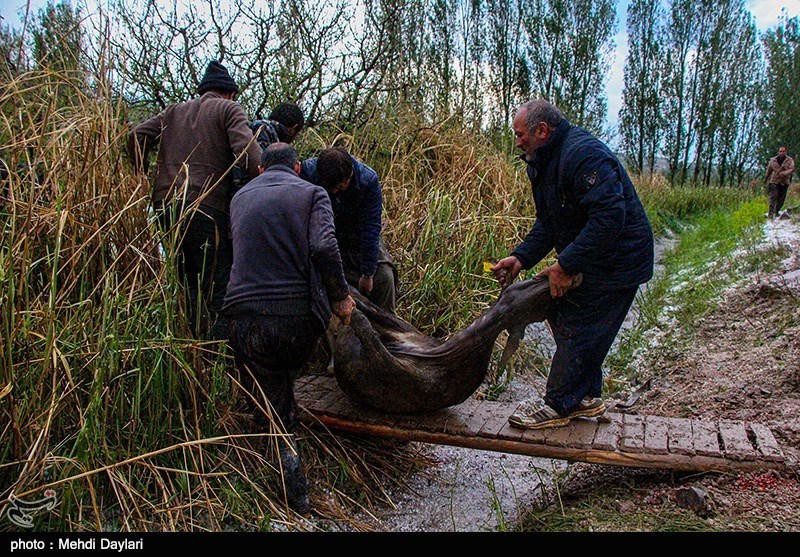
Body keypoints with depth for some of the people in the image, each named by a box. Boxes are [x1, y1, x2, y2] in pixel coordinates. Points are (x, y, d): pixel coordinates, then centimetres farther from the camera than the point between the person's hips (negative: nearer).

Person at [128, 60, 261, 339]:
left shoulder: (174, 111, 22)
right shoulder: (229, 109, 5)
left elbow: (137, 136, 13)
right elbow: (246, 150, -12)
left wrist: (144, 176, 20)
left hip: (164, 205, 7)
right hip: (205, 208, -6)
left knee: (190, 284, 17)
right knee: (219, 286, -3)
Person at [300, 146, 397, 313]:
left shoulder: (368, 179, -29)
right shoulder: (308, 170, -28)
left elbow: (370, 228, -24)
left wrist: (367, 273, -20)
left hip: (357, 235, -1)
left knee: (383, 277, -11)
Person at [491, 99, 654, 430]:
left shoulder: (583, 154, -24)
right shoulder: (545, 162, 10)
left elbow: (610, 216, -32)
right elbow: (548, 222, 12)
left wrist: (567, 266, -30)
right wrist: (521, 257, -3)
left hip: (615, 263, -10)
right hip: (589, 260, 10)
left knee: (578, 329, -5)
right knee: (561, 315, 14)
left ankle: (560, 405, 10)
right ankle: (586, 397, 26)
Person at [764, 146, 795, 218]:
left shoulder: (790, 160, 1)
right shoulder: (773, 160, 4)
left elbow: (792, 168, -12)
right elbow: (769, 170, 16)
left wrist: (784, 173, -29)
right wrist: (766, 179, 25)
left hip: (784, 182, 1)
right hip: (774, 181, -1)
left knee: (781, 198, 6)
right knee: (773, 196, -12)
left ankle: (776, 212, 19)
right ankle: (771, 212, -18)